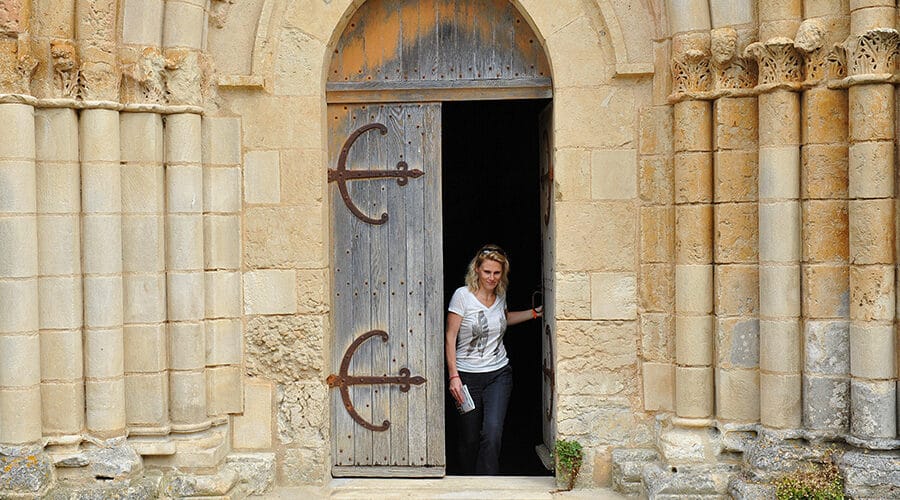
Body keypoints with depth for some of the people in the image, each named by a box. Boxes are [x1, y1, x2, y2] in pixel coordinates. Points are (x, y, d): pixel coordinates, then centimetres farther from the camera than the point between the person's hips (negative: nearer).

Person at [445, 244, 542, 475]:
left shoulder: (500, 295, 7)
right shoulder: (463, 295, -8)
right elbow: (450, 337, -8)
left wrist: (534, 313, 21)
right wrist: (453, 376, -13)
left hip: (499, 373, 3)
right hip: (468, 376, -3)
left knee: (492, 432, -14)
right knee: (469, 438, 4)